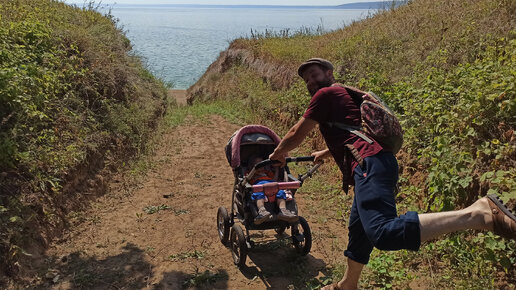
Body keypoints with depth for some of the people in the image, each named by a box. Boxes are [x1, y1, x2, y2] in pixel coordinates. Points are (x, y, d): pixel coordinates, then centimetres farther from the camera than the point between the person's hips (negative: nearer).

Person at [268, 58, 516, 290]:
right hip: (377, 164, 11)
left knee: (384, 233, -30)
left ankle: (477, 213, -35)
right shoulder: (345, 96, 33)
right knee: (359, 231, 23)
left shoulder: (327, 94, 5)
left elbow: (297, 134, 8)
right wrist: (326, 153, 62)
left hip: (370, 164, -11)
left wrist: (278, 154, 26)